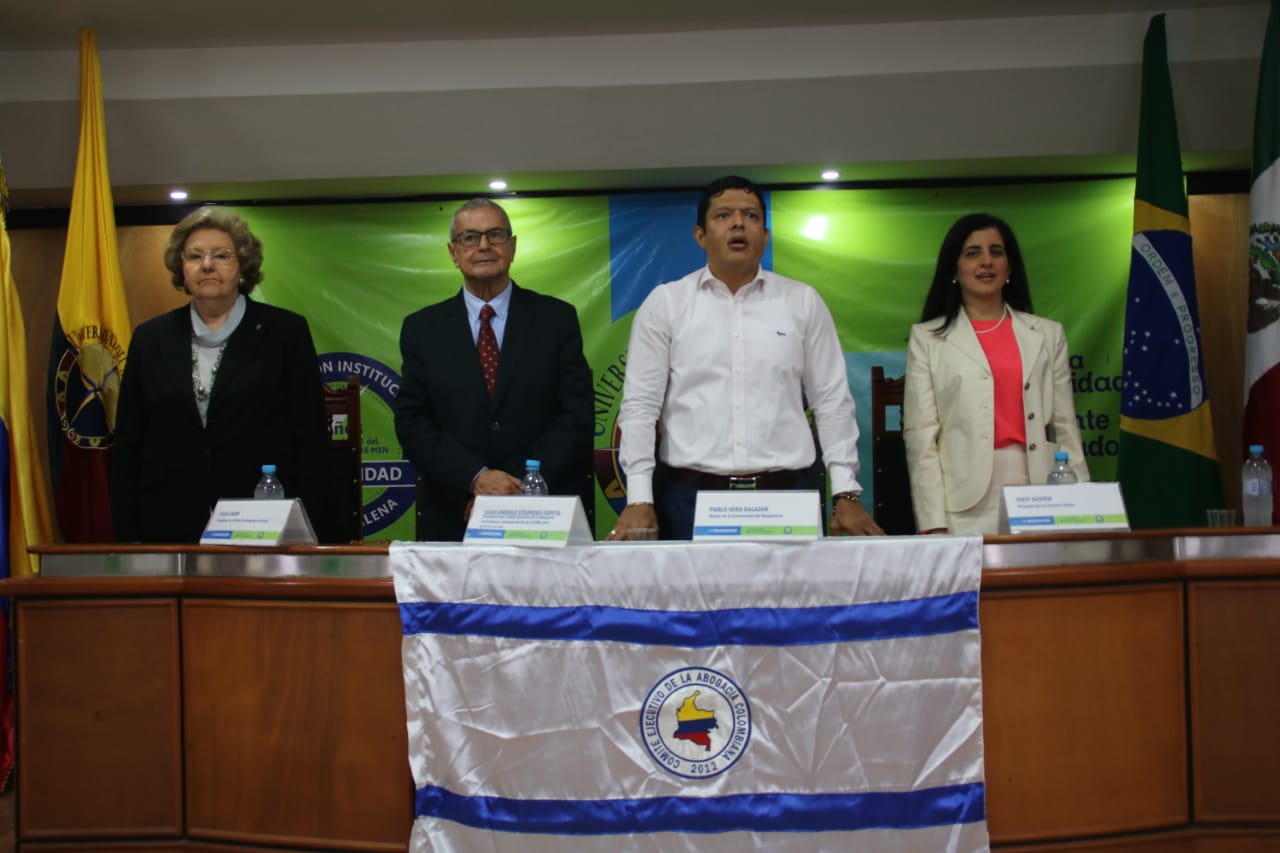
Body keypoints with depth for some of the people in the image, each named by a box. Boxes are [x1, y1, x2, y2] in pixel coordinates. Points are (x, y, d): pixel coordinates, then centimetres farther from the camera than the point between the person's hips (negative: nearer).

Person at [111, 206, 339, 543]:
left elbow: (311, 440, -2)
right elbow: (127, 445, 10)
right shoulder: (151, 338, 9)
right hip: (169, 529, 2)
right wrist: (127, 538, 3)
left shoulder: (286, 332, 1)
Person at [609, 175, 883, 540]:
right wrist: (639, 499, -7)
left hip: (787, 495, 1)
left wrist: (846, 494, 0)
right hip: (690, 497, -1)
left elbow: (832, 401, 6)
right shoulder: (664, 303, 3)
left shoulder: (803, 302, 7)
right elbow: (640, 404, 1)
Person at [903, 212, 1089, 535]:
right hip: (966, 508, -2)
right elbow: (921, 436, -1)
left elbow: (1065, 429, 11)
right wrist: (934, 522, -9)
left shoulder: (1048, 334, 13)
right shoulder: (928, 338, 5)